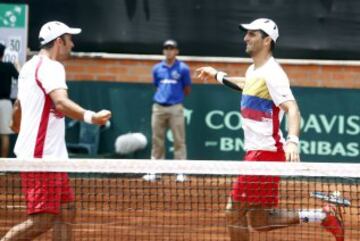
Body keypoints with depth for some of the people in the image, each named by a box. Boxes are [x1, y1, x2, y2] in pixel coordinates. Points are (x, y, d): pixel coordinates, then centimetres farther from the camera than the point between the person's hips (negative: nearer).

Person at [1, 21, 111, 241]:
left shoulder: (30, 66, 17)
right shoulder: (51, 67, -14)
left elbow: (18, 107, 32)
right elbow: (61, 102, -33)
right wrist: (90, 116, -49)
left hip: (50, 156, 11)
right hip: (42, 157, -11)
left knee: (66, 213, 11)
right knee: (42, 221, -12)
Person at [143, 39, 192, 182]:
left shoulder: (183, 68, 1)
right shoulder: (157, 68, 10)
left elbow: (187, 90, 7)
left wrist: (176, 95, 3)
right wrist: (163, 95, 10)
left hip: (175, 108, -3)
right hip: (159, 107, 3)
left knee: (179, 141, -4)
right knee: (157, 140, 6)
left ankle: (181, 172, -3)